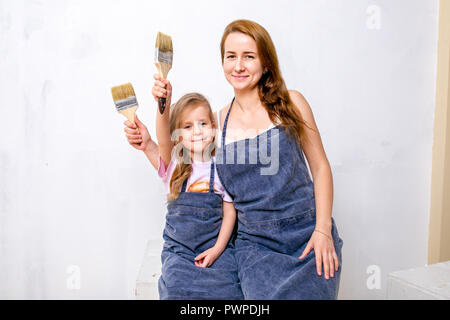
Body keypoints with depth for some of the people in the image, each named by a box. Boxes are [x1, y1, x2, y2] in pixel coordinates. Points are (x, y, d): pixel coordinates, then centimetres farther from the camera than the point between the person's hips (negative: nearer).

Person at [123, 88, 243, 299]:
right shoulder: (174, 165, -4)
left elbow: (230, 211, 1)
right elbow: (164, 141, -26)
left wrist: (218, 248, -9)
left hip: (215, 245, 0)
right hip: (178, 248, 0)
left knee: (225, 289, -19)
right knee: (177, 288, -21)